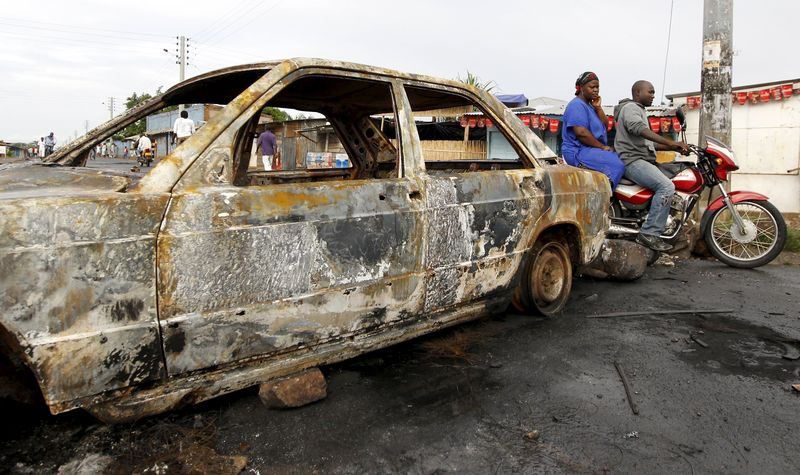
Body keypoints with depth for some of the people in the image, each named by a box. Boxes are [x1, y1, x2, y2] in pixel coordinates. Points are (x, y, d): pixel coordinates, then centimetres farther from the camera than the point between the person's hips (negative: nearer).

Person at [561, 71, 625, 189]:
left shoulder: (589, 104, 21)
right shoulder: (577, 105, -10)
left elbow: (605, 126, 14)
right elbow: (581, 133, -22)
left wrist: (598, 108, 1)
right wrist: (602, 147, -15)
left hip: (593, 149, 11)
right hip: (578, 152, -10)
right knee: (617, 166, -25)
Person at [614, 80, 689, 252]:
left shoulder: (640, 111, 30)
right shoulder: (630, 108, -3)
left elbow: (649, 142, 28)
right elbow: (640, 130, -25)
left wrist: (675, 147, 13)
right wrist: (671, 143, -33)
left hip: (644, 160, 11)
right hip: (632, 160, -11)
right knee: (666, 186, -27)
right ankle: (649, 233, -27)